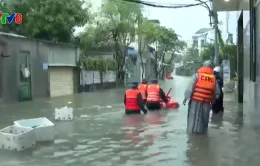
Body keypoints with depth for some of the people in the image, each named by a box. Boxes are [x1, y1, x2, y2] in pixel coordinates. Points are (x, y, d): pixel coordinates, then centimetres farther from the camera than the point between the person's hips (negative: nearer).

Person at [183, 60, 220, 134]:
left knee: (193, 118, 6)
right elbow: (217, 92, 7)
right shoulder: (213, 78, 4)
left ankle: (192, 131, 9)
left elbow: (190, 87, -9)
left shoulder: (197, 75, -4)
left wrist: (186, 97, -4)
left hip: (195, 100, -2)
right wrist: (212, 101, 19)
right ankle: (202, 131, 21)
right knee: (204, 119, 14)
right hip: (206, 102, 2)